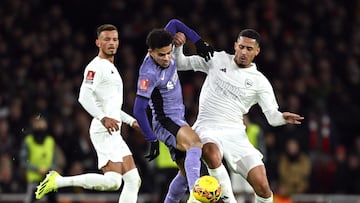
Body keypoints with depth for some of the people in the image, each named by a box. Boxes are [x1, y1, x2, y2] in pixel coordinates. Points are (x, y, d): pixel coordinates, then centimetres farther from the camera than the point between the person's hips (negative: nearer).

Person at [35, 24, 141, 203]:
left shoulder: (111, 69, 24)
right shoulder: (96, 67, -7)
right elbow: (84, 97, -21)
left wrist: (131, 121, 29)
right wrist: (103, 118, -30)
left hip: (114, 133, 10)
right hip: (104, 132, -10)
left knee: (133, 180, 3)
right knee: (112, 181, -22)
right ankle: (58, 181, -15)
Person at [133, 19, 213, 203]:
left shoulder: (165, 51, -1)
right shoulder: (149, 73, -23)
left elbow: (174, 24, 18)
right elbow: (139, 110, -22)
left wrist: (198, 42, 9)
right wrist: (152, 140, -20)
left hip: (178, 121, 10)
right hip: (165, 123, -10)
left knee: (186, 172, 11)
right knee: (195, 144, -36)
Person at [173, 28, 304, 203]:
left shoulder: (260, 82, 6)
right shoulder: (217, 60, 7)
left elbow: (272, 116, 2)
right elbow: (180, 63, 14)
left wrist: (283, 118, -21)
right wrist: (178, 46, -6)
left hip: (235, 133, 1)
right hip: (208, 129, -1)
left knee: (263, 187, -12)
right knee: (211, 153, -40)